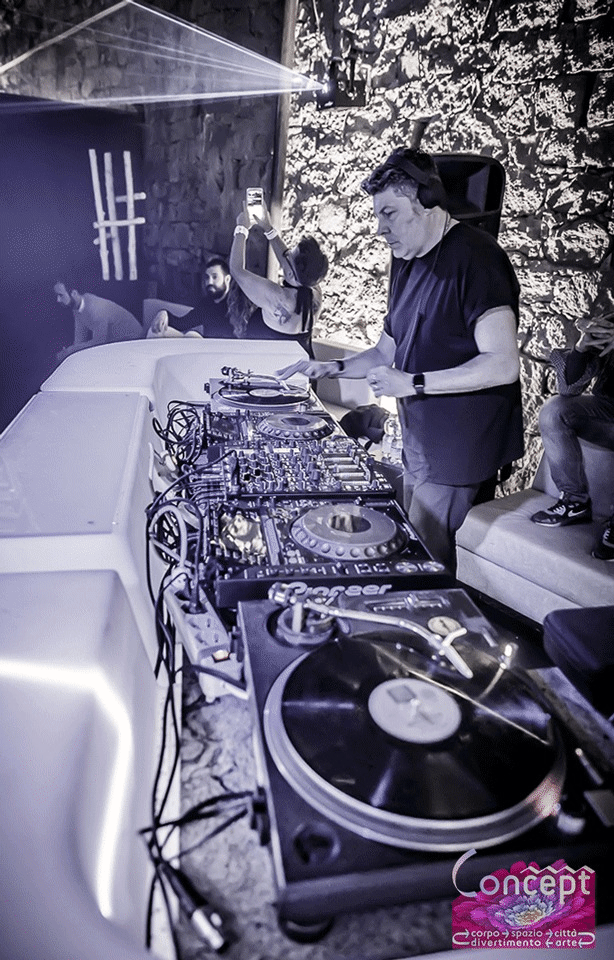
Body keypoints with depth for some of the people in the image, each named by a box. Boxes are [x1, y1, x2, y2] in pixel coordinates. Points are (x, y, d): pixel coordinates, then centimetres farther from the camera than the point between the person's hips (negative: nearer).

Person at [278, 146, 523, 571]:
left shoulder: (474, 256, -16)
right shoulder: (407, 262, 13)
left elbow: (503, 365, -23)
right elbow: (387, 351, 19)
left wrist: (414, 383, -23)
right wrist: (334, 367, 3)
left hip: (460, 453, -8)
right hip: (421, 443, 9)